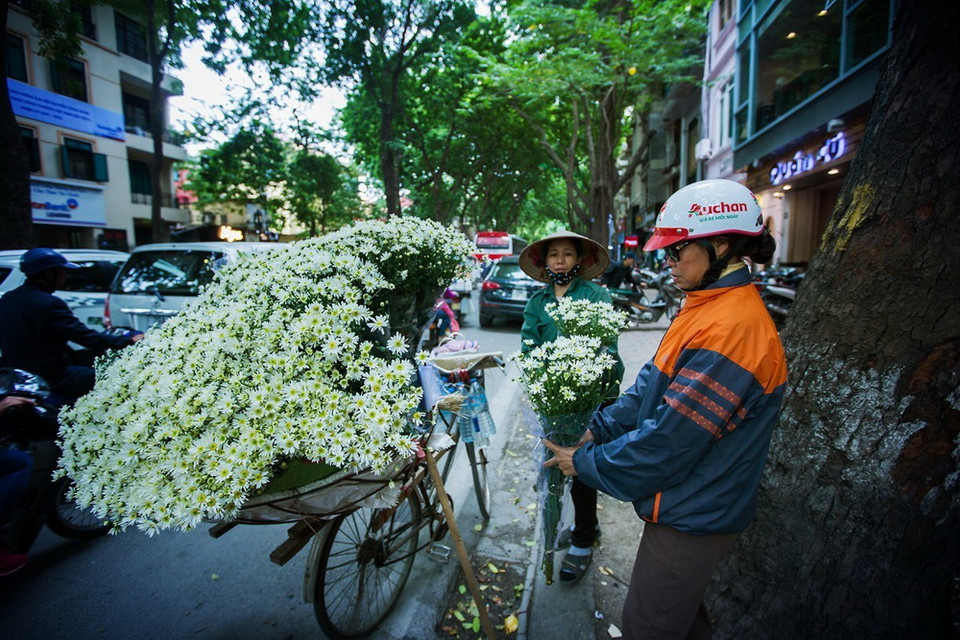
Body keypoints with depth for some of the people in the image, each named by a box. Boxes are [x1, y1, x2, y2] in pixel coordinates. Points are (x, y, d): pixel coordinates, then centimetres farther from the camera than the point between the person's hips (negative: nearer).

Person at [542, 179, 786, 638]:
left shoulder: (730, 331, -29)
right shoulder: (707, 308, 5)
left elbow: (669, 441, -27)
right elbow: (649, 388, 8)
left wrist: (585, 462, -15)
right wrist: (597, 431, 1)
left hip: (692, 516, -9)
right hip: (688, 507, 9)